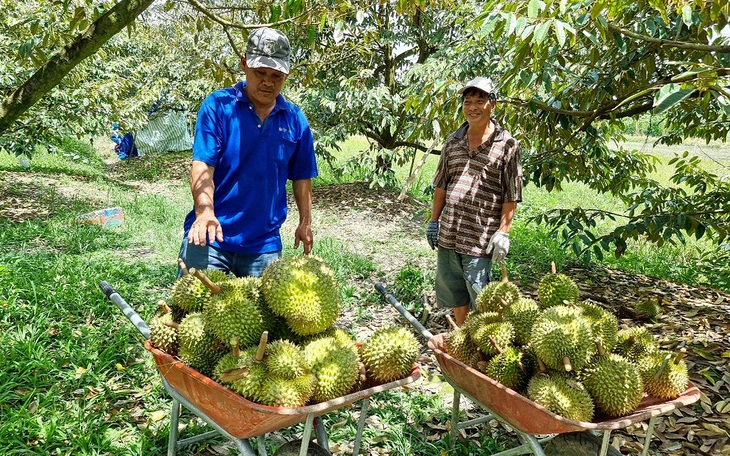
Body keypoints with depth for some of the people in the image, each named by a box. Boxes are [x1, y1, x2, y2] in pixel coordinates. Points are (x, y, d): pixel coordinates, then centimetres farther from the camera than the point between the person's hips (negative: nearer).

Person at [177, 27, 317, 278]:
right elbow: (202, 166, -13)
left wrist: (305, 222, 12)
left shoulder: (295, 119, 5)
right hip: (212, 234, -2)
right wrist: (205, 212, -29)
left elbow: (301, 177, 14)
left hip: (265, 243, 3)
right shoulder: (217, 106, -5)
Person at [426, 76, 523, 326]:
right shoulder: (453, 141, 9)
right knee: (453, 293, 16)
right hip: (448, 234, 6)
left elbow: (511, 195, -6)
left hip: (481, 237, -5)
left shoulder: (507, 144, -5)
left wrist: (503, 232, -11)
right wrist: (434, 220, 12)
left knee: (480, 299, 1)